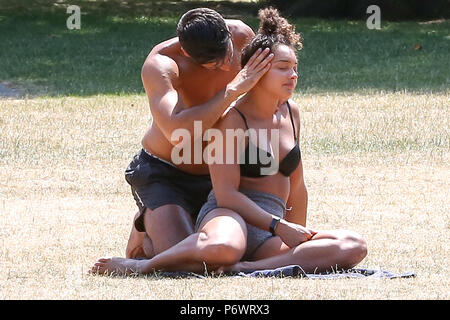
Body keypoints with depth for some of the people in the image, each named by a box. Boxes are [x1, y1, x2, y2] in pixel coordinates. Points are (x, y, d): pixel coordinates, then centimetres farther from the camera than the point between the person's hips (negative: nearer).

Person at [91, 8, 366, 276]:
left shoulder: (291, 112, 16)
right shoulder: (232, 119, -6)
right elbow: (226, 194, -15)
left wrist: (297, 235, 26)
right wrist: (279, 226, -19)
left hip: (269, 236, 7)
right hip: (229, 218, -7)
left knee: (355, 246, -19)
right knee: (224, 247, -45)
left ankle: (247, 268, -29)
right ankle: (144, 264, -16)